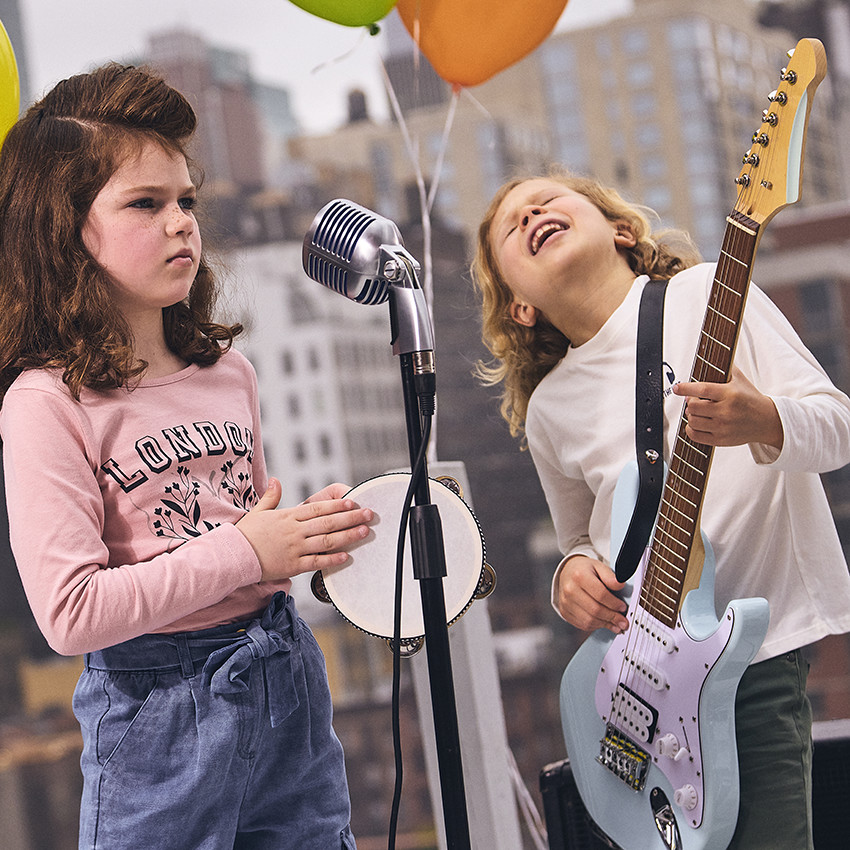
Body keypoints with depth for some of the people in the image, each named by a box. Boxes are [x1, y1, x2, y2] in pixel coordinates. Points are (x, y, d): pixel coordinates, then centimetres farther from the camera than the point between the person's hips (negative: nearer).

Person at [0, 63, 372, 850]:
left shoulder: (226, 371, 7)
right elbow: (69, 614, -20)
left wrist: (312, 534, -1)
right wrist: (244, 552, -18)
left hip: (285, 674, 6)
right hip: (158, 706, -6)